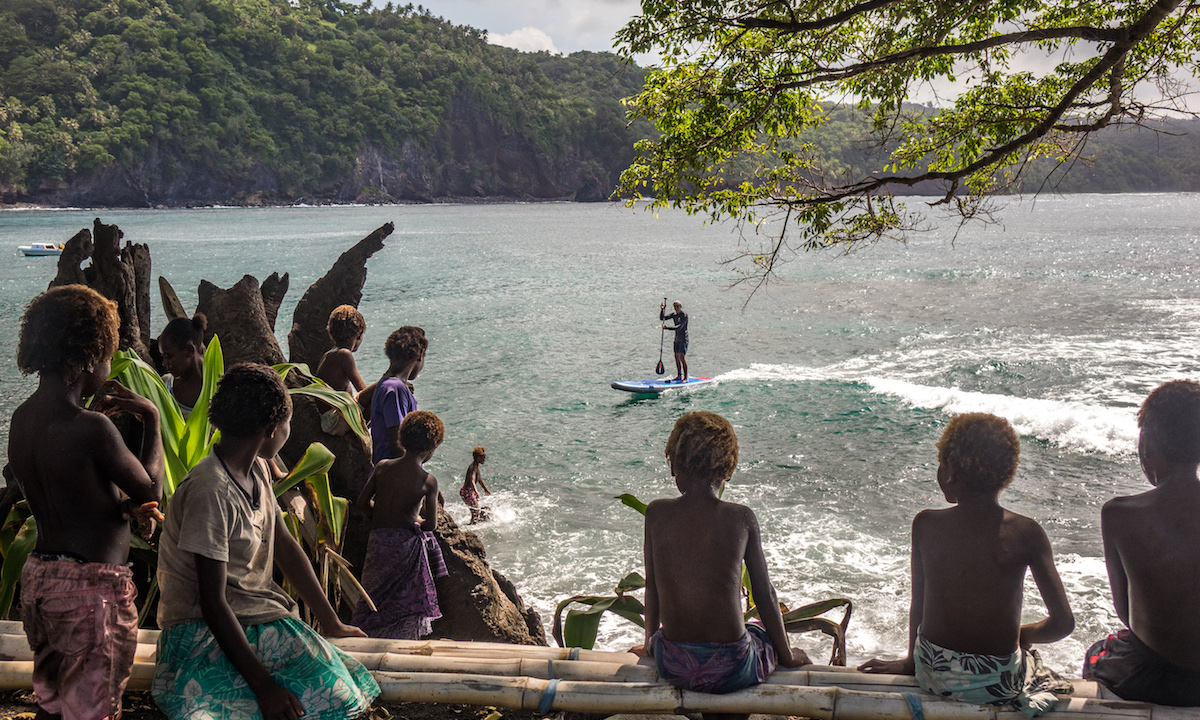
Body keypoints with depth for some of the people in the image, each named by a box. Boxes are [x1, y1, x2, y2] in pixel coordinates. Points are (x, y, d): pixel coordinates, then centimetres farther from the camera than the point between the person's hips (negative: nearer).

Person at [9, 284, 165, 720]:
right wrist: (151, 418, 4)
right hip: (90, 586, -8)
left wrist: (125, 505, 4)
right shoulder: (91, 428, -20)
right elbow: (151, 490, -6)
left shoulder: (22, 419, 6)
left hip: (37, 577, 9)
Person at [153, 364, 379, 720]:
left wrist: (333, 624, 16)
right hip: (204, 633, -8)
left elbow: (285, 547, 15)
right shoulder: (210, 492, -21)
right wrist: (263, 685, -25)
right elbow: (213, 603, -22)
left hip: (259, 618, 8)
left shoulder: (256, 469, 7)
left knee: (342, 690, -11)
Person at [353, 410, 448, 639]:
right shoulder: (428, 481, -11)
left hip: (378, 541, 3)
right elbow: (431, 524, -6)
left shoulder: (383, 467, -1)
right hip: (406, 544, -3)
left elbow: (362, 502, 5)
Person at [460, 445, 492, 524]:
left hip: (471, 491, 10)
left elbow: (479, 479, 25)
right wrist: (476, 491, -55)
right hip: (467, 492, -10)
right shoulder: (473, 468, -23)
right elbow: (472, 481, -40)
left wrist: (485, 489, 38)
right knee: (476, 511, -8)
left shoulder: (477, 466, 8)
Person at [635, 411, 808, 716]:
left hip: (672, 666, 2)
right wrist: (788, 656, 15)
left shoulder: (656, 513, -5)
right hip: (730, 670, -2)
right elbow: (765, 594, -1)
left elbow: (652, 586, 5)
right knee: (770, 635, 31)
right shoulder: (742, 518, -8)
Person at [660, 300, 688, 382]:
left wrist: (668, 328, -33)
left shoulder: (684, 315, -14)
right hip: (677, 338, 8)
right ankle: (679, 376, 20)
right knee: (677, 357, 10)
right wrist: (662, 309, -5)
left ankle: (686, 378, -12)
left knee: (682, 357, -13)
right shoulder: (674, 315, 9)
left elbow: (679, 327, -26)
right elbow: (661, 318, 10)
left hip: (683, 338, -8)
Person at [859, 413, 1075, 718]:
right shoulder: (1027, 534, -13)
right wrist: (1019, 635, 10)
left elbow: (919, 605, 0)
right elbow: (1064, 622, -10)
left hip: (933, 677, 2)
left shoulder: (925, 525, -10)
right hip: (999, 684, -1)